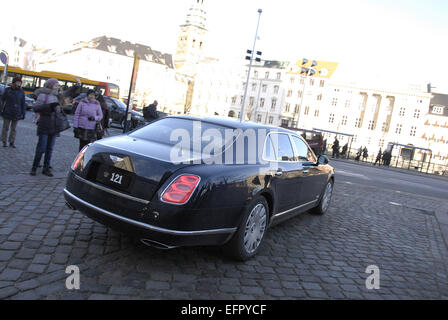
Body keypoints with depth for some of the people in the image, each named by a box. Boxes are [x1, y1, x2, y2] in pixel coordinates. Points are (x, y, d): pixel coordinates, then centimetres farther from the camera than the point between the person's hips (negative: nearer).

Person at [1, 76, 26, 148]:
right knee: (5, 127, 6)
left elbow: (23, 104, 5)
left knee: (14, 128, 7)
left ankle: (12, 142, 15)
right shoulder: (7, 90, 0)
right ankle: (4, 141, 16)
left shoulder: (21, 92, 3)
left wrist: (23, 114, 3)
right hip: (7, 113, -1)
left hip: (17, 114, 1)